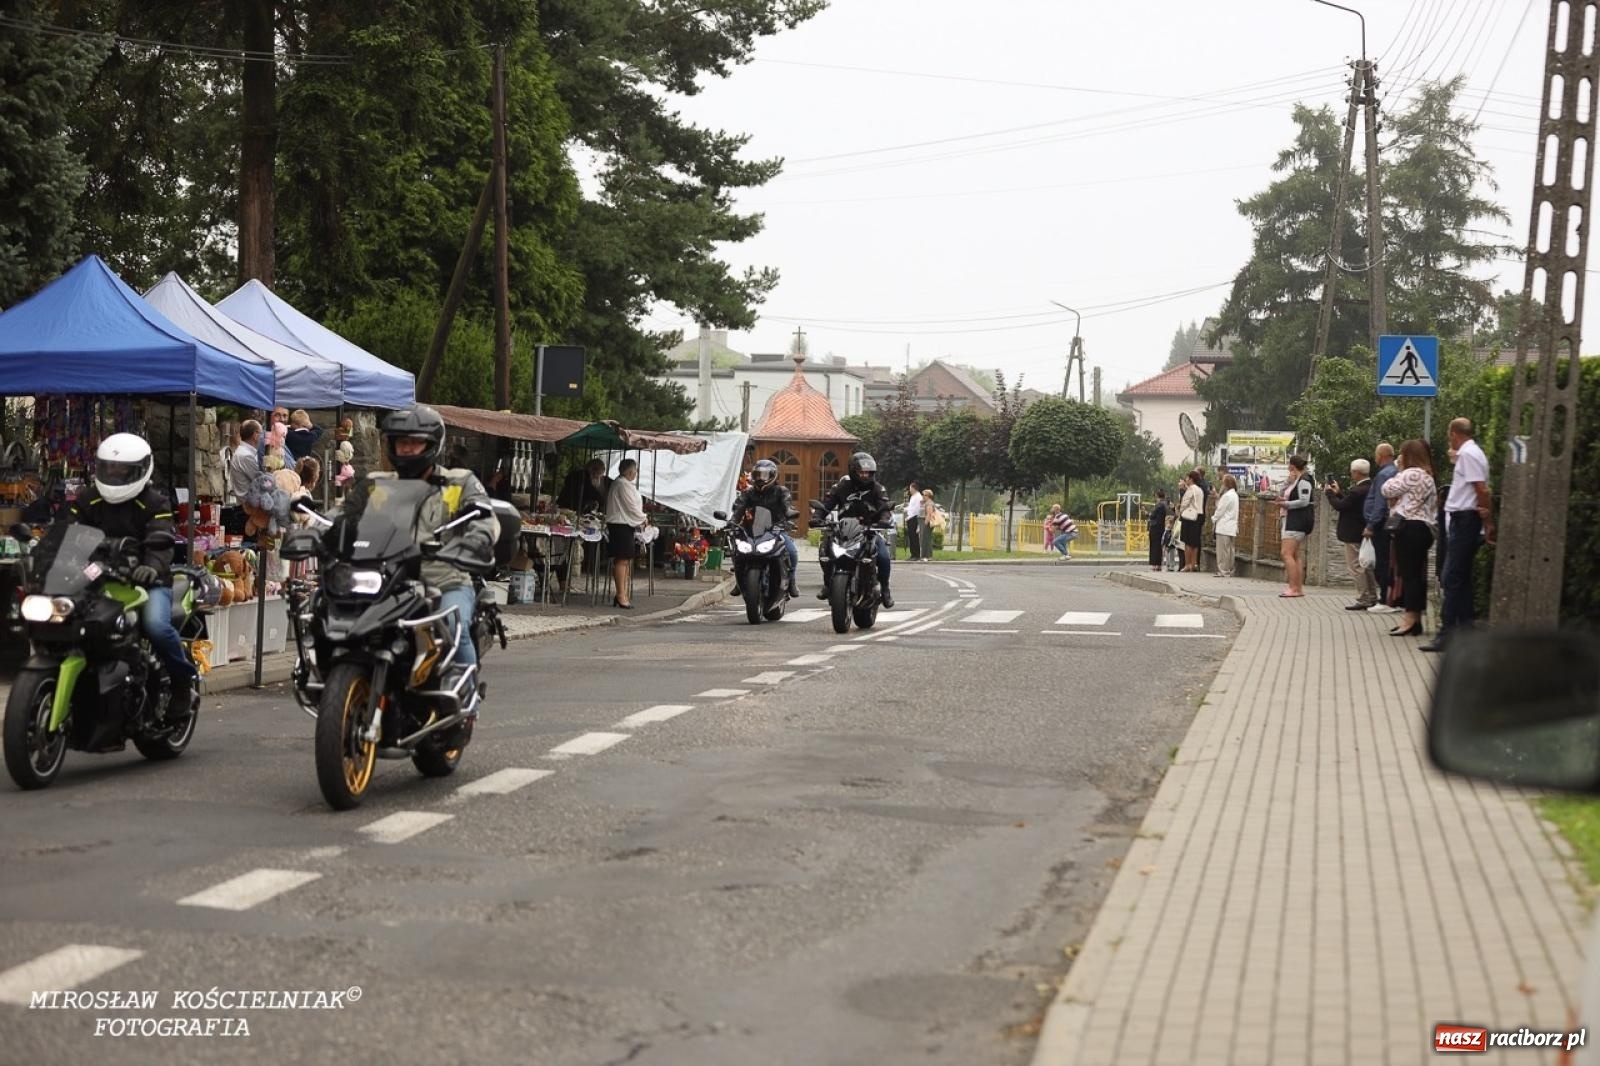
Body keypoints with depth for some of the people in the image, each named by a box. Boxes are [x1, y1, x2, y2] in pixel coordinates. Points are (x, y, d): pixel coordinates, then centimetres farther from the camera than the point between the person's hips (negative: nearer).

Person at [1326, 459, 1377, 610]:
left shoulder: (1357, 491, -24)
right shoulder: (1371, 487, 4)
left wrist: (1330, 492, -4)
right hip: (1366, 532, 9)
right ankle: (1372, 597, 22)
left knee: (1355, 567, -2)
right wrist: (1339, 492, 14)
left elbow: (1339, 506, -18)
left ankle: (1362, 600, 0)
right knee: (1366, 566, 16)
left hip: (1354, 535, -9)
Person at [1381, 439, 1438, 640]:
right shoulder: (1427, 476, 22)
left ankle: (1410, 618, -13)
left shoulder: (1412, 474, -11)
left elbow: (1387, 490, -9)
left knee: (1408, 573, -10)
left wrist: (1398, 471, 5)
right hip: (1422, 527, 10)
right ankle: (1415, 619, 11)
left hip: (1410, 527, -10)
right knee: (1416, 573, 10)